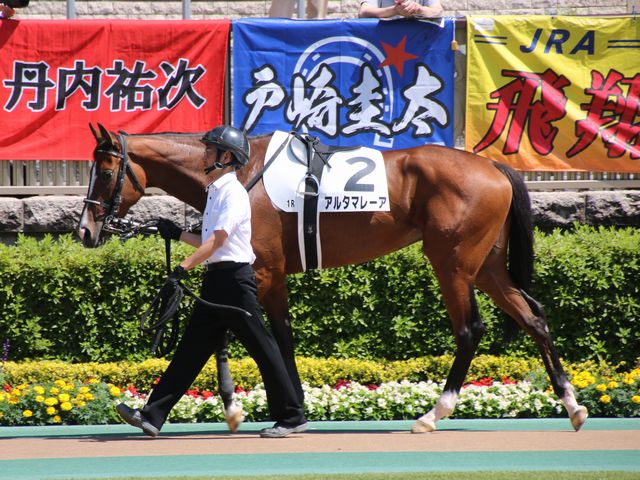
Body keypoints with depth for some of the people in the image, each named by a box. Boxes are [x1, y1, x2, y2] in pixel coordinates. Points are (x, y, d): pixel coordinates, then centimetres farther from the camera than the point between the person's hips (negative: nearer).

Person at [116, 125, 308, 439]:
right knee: (191, 349, 5)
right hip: (216, 281, 10)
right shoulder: (214, 192, 18)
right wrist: (178, 234, 22)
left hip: (235, 280, -10)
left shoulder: (233, 193, -11)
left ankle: (292, 418, 2)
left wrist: (183, 269, -29)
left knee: (261, 348, -4)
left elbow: (217, 240, -22)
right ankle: (153, 416, 1)